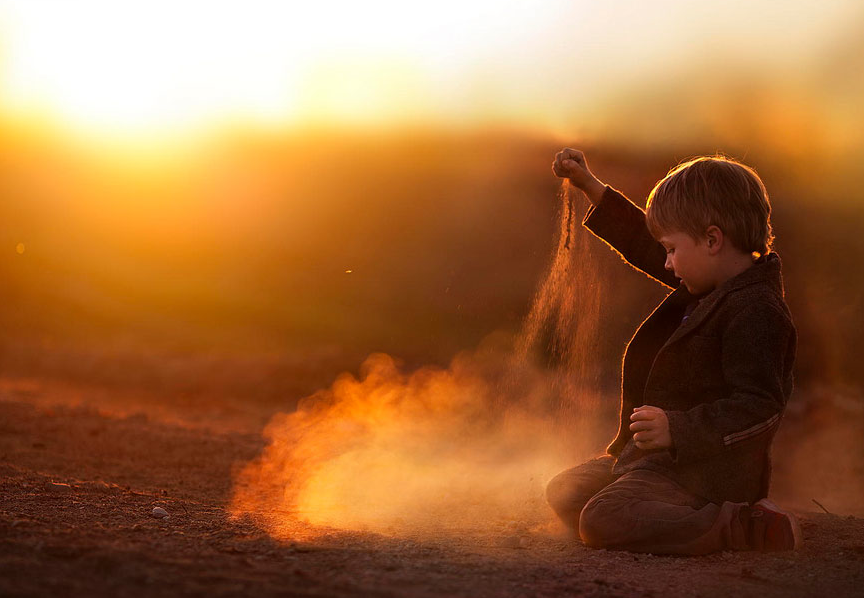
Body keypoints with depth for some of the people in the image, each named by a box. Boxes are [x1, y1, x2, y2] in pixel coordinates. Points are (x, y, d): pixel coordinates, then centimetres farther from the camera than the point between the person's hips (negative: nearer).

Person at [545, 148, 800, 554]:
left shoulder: (755, 313, -22)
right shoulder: (709, 285, 10)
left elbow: (758, 408, -27)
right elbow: (644, 245, 24)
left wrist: (678, 430, -32)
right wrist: (589, 186, 24)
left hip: (705, 472, -11)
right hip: (666, 457, 11)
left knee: (602, 522, -29)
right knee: (564, 492, 18)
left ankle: (748, 528, -20)